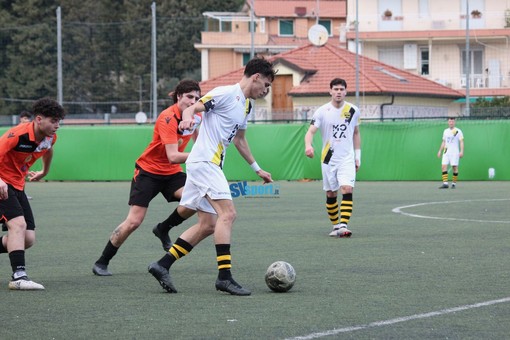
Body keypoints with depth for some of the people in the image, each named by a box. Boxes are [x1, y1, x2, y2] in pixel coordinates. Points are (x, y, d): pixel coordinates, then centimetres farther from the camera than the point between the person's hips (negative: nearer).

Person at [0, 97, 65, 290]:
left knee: (28, 239, 1)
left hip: (17, 186, 8)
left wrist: (44, 172, 39)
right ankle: (18, 276, -30)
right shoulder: (18, 135, -25)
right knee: (18, 223, -27)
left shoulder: (50, 137, -1)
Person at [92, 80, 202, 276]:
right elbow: (173, 156, -34)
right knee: (134, 221, -11)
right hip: (148, 170, -6)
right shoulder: (168, 118, -26)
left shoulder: (195, 116, -2)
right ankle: (102, 263, 5)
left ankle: (163, 229, 5)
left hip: (172, 172, 6)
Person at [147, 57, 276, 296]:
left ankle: (162, 265, 9)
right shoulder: (226, 93, -9)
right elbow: (193, 108, -13)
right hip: (204, 161, -10)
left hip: (211, 166, 10)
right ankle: (224, 276, -21)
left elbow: (239, 139, 32)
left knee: (208, 225, 7)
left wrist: (257, 169, 36)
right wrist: (188, 117, -36)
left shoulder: (247, 105, 19)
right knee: (227, 213, -18)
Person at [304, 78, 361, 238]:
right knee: (331, 194, 6)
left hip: (347, 158, 0)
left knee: (347, 190, -17)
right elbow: (311, 131, -13)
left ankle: (343, 226, -21)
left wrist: (358, 156, 13)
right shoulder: (322, 111, -5)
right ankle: (335, 226, 20)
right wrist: (308, 145, -34)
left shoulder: (353, 111, 2)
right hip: (328, 159, 0)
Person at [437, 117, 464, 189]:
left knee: (455, 167, -4)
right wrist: (440, 151, 18)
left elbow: (461, 142, -7)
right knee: (443, 167, -9)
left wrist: (461, 151, -17)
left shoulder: (458, 131, -1)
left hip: (455, 153, -4)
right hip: (446, 152, 4)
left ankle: (454, 183, 6)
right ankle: (445, 183, -12)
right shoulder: (445, 131, 15)